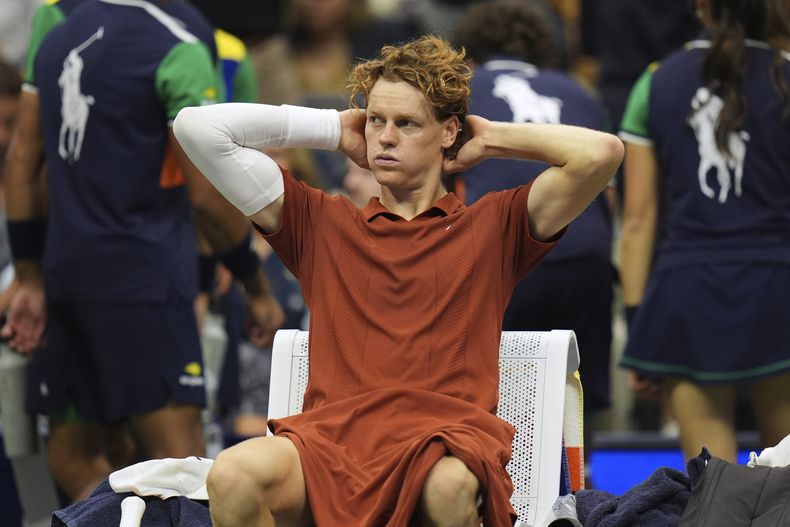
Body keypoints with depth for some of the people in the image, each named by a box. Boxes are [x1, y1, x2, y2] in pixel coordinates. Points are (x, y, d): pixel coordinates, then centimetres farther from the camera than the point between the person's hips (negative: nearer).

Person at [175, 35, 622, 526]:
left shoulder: (494, 227, 20)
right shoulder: (322, 223, 24)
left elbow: (602, 152, 6)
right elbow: (198, 128, 21)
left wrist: (492, 137, 20)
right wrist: (332, 128, 25)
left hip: (445, 442, -1)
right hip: (331, 441, 1)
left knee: (450, 487, -40)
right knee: (234, 475, -33)